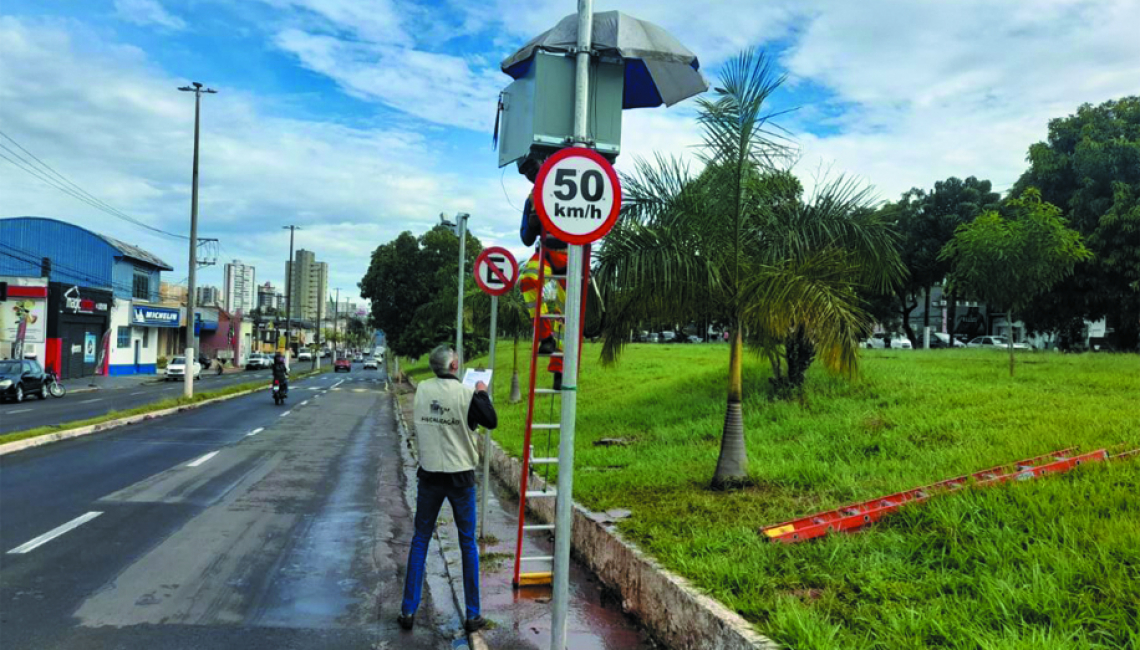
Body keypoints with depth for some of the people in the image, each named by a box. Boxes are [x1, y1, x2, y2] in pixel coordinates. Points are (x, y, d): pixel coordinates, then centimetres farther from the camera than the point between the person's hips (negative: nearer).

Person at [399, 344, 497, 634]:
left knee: (420, 540, 14)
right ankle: (473, 615, 16)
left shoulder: (422, 389, -3)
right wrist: (482, 393, 10)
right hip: (460, 476, -3)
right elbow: (491, 421, -4)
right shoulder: (466, 393, -15)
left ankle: (408, 611, 16)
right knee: (468, 544, 10)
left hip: (429, 475, 3)